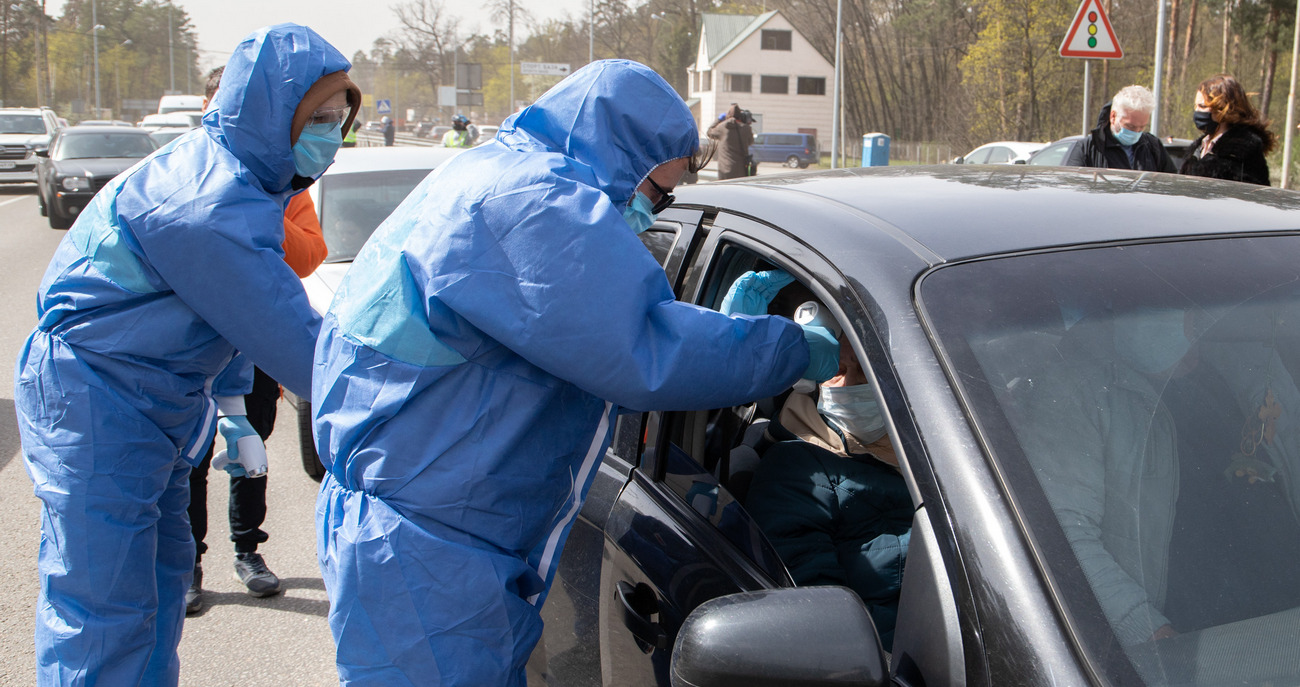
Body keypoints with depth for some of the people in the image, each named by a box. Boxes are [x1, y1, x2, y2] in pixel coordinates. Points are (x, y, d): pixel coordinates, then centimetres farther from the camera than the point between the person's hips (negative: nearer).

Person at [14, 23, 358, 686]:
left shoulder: (239, 178, 6)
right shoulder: (209, 206, -28)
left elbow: (232, 307, 16)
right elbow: (293, 342, -28)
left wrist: (231, 409, 17)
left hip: (158, 401, 10)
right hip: (94, 400, -10)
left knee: (159, 574, 18)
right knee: (104, 608, -5)